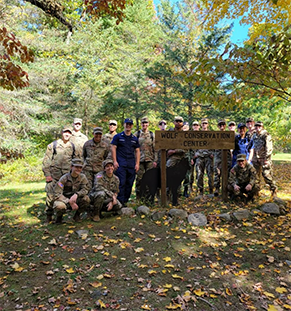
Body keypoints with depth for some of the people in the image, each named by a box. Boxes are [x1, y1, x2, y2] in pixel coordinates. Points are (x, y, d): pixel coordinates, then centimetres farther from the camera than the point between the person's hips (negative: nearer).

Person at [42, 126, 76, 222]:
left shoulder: (73, 146, 12)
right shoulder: (53, 145, 2)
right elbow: (46, 161, 0)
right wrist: (47, 174, -6)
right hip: (54, 175, -2)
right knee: (51, 195, -2)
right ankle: (49, 215, 13)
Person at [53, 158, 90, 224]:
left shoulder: (82, 177, -5)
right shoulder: (64, 178, -15)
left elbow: (85, 189, -10)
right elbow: (57, 194, -19)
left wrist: (76, 194, -32)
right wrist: (70, 202, -29)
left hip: (76, 199, 3)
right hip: (64, 199, -3)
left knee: (86, 199, -26)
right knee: (60, 206, -37)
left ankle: (77, 215, 2)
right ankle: (59, 216, 2)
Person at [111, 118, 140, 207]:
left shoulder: (135, 138, 17)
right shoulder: (118, 136, 6)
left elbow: (137, 151, 15)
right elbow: (113, 148, 1)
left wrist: (137, 163, 5)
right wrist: (115, 161, -8)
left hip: (131, 164, 4)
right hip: (121, 164, -4)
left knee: (129, 183, 5)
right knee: (121, 183, -8)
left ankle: (125, 201, 16)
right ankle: (120, 202, -3)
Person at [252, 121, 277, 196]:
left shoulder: (266, 135, -10)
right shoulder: (254, 136, 12)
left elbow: (269, 148, -14)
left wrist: (266, 159, -18)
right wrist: (254, 157, 19)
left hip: (264, 158, -7)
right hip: (256, 158, 7)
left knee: (266, 174, -9)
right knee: (256, 174, 9)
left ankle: (273, 189, 7)